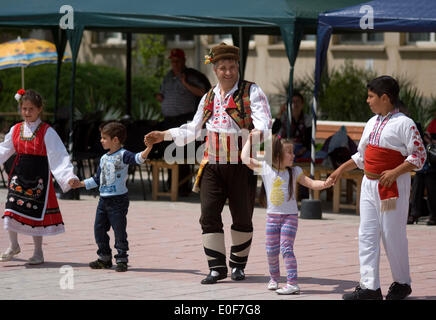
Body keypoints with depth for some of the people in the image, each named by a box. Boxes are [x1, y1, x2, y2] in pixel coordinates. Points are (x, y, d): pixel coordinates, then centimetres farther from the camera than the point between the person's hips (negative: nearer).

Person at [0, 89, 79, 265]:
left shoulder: (47, 132, -7)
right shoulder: (16, 130, 5)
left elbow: (59, 156, -11)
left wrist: (69, 176, -22)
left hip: (39, 177, -3)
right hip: (19, 175, 3)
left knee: (37, 214, 2)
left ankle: (38, 252, 17)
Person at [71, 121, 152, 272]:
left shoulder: (123, 155, -7)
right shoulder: (104, 158, 16)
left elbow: (137, 158, -25)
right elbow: (97, 179, 24)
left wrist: (148, 149, -43)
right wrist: (80, 184, 24)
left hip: (118, 200, -8)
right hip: (104, 199, 8)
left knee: (119, 230, -5)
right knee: (99, 229, 9)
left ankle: (121, 259, 3)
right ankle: (105, 258, 20)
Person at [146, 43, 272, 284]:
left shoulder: (251, 92, -1)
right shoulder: (209, 97, 15)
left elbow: (262, 117, -17)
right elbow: (194, 129, 25)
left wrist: (260, 131, -40)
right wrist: (165, 135, 20)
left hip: (241, 166, -4)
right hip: (212, 165, 4)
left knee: (242, 218, 5)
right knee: (209, 214, -7)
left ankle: (238, 264, 22)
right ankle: (217, 267, -2)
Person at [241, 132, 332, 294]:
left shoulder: (294, 171, 1)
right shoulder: (265, 167, 0)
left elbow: (311, 183, 1)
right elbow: (245, 158, 2)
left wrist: (324, 184, -18)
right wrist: (251, 139, 6)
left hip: (290, 216, -2)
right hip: (272, 216, 2)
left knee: (286, 248, -12)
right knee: (271, 250, 7)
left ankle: (292, 283, -14)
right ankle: (274, 278, 28)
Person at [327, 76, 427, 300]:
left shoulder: (403, 124, -9)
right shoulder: (371, 123, 15)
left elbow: (419, 156, -12)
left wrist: (395, 172, -22)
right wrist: (341, 170, 18)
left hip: (393, 187, -8)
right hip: (369, 184, 8)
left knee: (393, 235, 0)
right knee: (367, 235, 1)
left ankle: (402, 283, 17)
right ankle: (369, 286, 1)